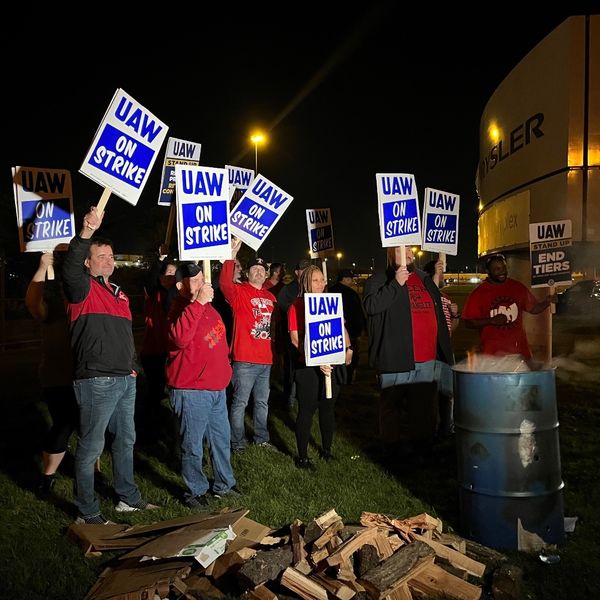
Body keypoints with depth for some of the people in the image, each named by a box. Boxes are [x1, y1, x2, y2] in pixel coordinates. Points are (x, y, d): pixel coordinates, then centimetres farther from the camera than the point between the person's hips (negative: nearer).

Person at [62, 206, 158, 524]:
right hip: (96, 381, -9)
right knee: (91, 446, 0)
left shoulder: (119, 293, 18)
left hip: (125, 379, 9)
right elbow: (70, 270, -31)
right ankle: (88, 512, 12)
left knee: (125, 440, 18)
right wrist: (85, 233, -41)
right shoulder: (84, 288, -6)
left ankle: (128, 497, 33)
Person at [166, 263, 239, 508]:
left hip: (217, 388, 9)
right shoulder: (181, 308, -17)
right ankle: (196, 491, 22)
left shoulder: (207, 306, 9)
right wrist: (198, 303, -38)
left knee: (221, 439, 19)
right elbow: (180, 338, -39)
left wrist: (224, 364, 21)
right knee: (193, 445, 4)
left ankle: (223, 484, 35)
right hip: (191, 391, -8)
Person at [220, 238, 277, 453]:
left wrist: (274, 342, 18)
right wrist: (232, 254, -35)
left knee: (262, 402, 18)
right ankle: (238, 442, 16)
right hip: (244, 359, -6)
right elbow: (225, 283, -28)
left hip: (266, 359, 6)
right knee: (240, 402, 2)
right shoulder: (239, 292, -6)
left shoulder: (270, 297, 13)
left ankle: (262, 438, 32)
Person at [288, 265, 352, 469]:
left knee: (328, 408, 16)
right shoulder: (297, 306, -7)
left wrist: (348, 348, 2)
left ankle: (327, 450, 33)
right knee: (306, 410, 0)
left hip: (332, 364, 6)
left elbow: (342, 328, 19)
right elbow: (295, 339, -14)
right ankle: (302, 457, 12)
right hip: (307, 366, -5)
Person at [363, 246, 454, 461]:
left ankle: (422, 448, 22)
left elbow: (438, 315, 23)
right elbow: (372, 305, -18)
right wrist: (396, 283, -20)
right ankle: (395, 448, 16)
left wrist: (445, 351, 18)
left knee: (426, 407, 11)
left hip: (428, 358, 6)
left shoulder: (425, 279, 18)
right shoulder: (379, 280, 0)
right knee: (393, 404, 3)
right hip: (397, 358, -5)